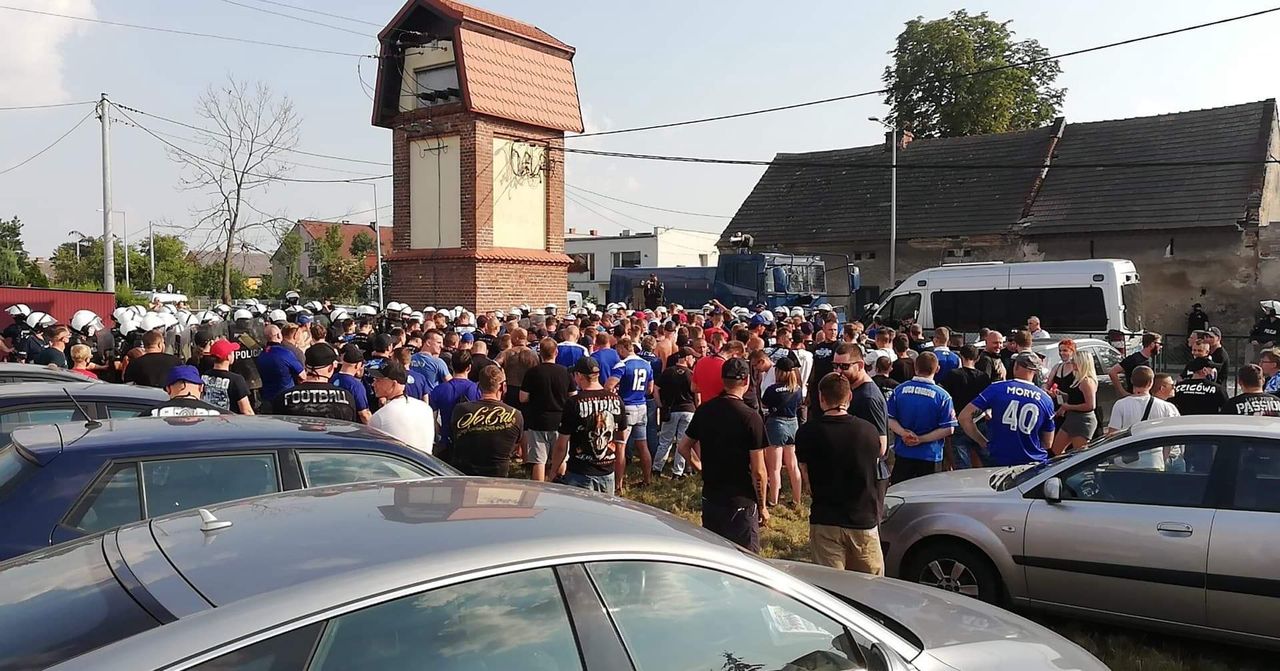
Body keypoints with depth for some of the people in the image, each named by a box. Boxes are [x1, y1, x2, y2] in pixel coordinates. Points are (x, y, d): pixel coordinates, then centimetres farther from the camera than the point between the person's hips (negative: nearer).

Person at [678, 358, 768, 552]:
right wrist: (762, 506, -4)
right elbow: (758, 471, -16)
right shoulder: (751, 418, -17)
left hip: (710, 498, 6)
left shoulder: (704, 410, -1)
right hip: (741, 502, -5)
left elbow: (684, 447, 10)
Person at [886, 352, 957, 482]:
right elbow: (948, 429, -12)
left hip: (903, 453, 2)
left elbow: (889, 418, -3)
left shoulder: (899, 390, -2)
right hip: (930, 456, -2)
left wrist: (903, 433, -11)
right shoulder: (942, 396, -9)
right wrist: (922, 439, -11)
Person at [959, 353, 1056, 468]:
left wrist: (983, 443, 2)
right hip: (1035, 464, 2)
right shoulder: (1046, 400, 0)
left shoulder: (997, 388, -6)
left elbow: (964, 417, -8)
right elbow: (1048, 444, 6)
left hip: (998, 461, -2)